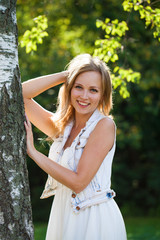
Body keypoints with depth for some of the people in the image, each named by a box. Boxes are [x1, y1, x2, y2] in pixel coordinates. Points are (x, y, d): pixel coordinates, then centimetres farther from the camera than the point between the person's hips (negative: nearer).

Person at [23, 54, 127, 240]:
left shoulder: (104, 125, -12)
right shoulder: (61, 126, 6)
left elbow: (78, 182, -17)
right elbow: (20, 94, 4)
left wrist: (33, 152, -13)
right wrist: (65, 75, -1)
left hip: (95, 218, -6)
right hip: (62, 216, 6)